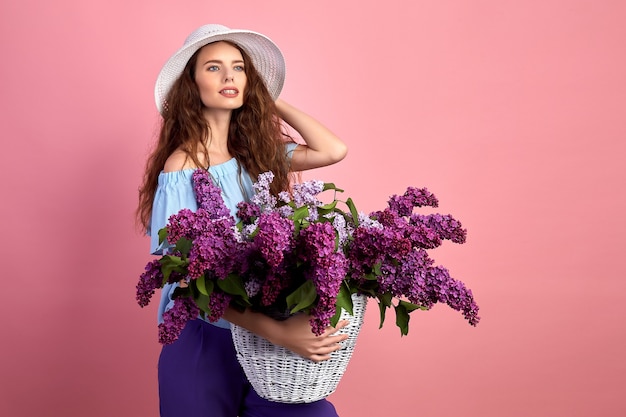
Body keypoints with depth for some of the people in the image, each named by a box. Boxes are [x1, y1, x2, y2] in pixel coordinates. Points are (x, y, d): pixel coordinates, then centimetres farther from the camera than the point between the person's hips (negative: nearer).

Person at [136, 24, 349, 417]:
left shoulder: (258, 153, 1)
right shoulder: (182, 167, -14)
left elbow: (333, 150, -11)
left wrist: (271, 103, -3)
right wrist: (278, 332, -30)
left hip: (265, 332, 4)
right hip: (204, 338, -4)